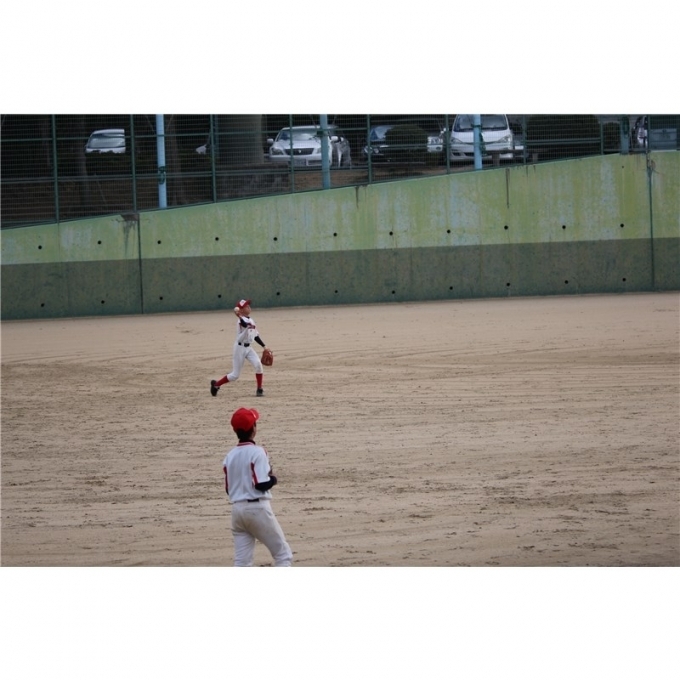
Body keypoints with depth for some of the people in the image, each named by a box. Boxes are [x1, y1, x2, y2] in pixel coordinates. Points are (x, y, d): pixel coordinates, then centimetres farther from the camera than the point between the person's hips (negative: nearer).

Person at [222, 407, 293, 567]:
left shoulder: (230, 456, 9)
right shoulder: (257, 452, -11)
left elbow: (229, 489, 12)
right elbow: (262, 485, -17)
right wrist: (273, 479, 2)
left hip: (237, 509, 6)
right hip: (257, 508, -6)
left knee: (241, 561, 5)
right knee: (283, 554, 5)